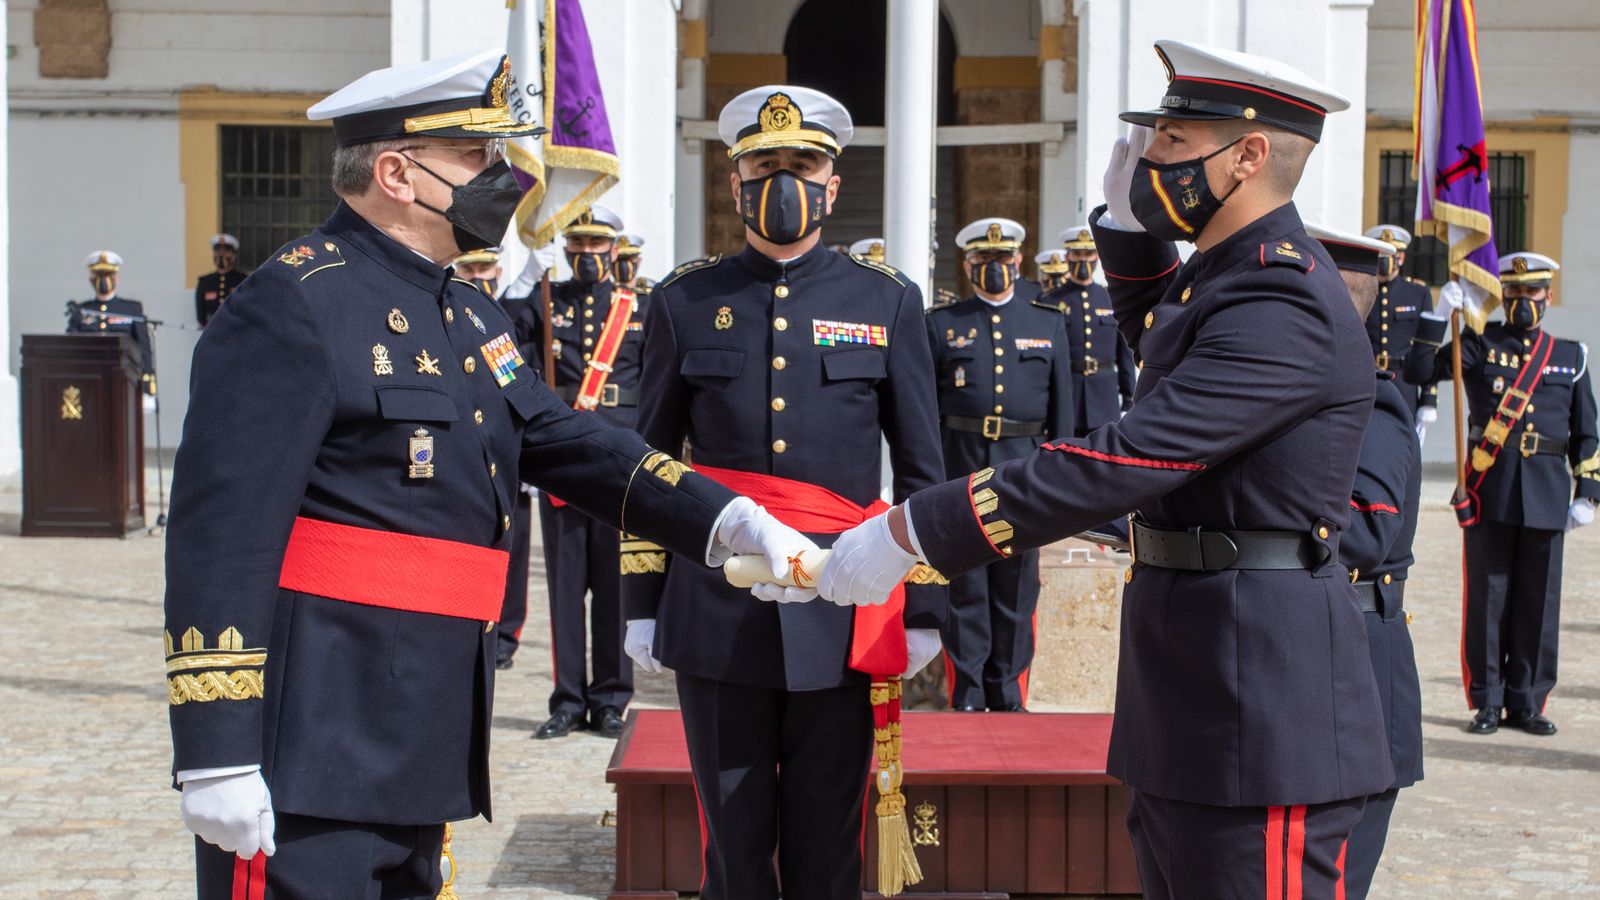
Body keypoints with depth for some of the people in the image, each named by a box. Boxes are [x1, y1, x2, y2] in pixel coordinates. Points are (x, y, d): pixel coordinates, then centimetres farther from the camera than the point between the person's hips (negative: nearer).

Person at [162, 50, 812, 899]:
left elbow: (570, 443, 15)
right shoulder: (293, 305, -14)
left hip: (425, 728, 9)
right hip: (314, 729, -9)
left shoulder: (465, 313, 15)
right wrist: (215, 755, -22)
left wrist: (727, 520, 1)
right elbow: (220, 537, -19)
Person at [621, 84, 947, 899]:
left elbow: (920, 468, 6)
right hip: (717, 615, 0)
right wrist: (642, 604, 6)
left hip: (840, 614, 0)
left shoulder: (888, 302, 5)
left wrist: (924, 606, 3)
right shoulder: (684, 303, 6)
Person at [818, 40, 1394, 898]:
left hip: (1257, 709, -10)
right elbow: (1166, 352, 35)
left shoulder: (1284, 306, -20)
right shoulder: (1228, 271, 12)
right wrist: (1127, 223, 17)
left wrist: (910, 531, -26)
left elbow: (1120, 463, -28)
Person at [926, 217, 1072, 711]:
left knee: (1017, 584, 6)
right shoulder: (941, 323, 6)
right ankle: (967, 693, 9)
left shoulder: (1049, 323, 11)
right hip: (960, 465, -1)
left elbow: (1061, 403, 11)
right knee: (964, 582, 2)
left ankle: (1007, 691, 15)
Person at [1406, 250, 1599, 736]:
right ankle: (1487, 702, 9)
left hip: (1547, 493, 2)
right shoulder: (1479, 344, 6)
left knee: (1538, 600, 5)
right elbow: (1419, 370, -7)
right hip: (1489, 490, -2)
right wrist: (1439, 314, -14)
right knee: (1487, 597, 1)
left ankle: (1527, 702, 14)